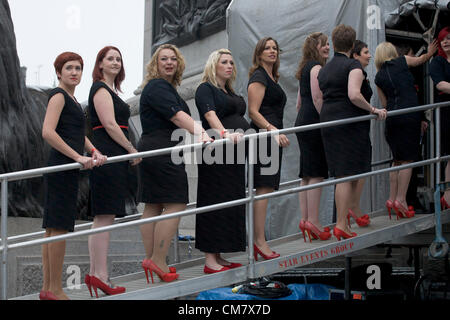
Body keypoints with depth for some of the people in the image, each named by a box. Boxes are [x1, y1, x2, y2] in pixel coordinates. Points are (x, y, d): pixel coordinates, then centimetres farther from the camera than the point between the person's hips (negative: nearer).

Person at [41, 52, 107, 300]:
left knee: (53, 228, 10)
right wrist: (79, 157, -21)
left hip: (67, 171, 10)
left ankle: (47, 289, 15)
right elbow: (48, 132, -21)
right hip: (62, 168, -10)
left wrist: (94, 152, 2)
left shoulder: (71, 98, 20)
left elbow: (78, 134, 21)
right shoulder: (58, 95, -8)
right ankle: (55, 291, -5)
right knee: (59, 227, -8)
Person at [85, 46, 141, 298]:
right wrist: (132, 150, -10)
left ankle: (95, 273, 11)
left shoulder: (112, 90, 23)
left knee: (104, 217, 9)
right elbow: (109, 124, -15)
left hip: (114, 157, 10)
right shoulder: (100, 89, -7)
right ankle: (100, 275, -12)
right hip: (107, 156, -10)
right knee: (104, 217, -12)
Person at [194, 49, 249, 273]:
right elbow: (210, 114, -21)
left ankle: (218, 257, 13)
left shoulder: (230, 92, 21)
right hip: (216, 153, -9)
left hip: (234, 153, 9)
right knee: (215, 202, -9)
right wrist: (225, 134, -37)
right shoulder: (205, 89, -5)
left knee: (231, 202, 8)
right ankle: (210, 260, -7)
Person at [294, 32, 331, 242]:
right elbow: (317, 99, -17)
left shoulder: (305, 68, 20)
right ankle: (313, 221, -11)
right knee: (317, 173, -9)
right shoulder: (317, 67, -8)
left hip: (302, 123, 10)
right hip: (314, 124, -10)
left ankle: (305, 219, 11)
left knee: (306, 175, 9)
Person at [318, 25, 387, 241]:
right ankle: (341, 225, -6)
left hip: (327, 124, 7)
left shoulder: (323, 70, 15)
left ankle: (342, 222, 13)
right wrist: (373, 110, -10)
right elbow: (354, 95, -21)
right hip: (349, 123, -7)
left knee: (341, 176, 12)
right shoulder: (353, 66, -6)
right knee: (349, 176, -3)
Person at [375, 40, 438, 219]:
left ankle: (392, 198, 9)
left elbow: (384, 103, 13)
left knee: (397, 160, 13)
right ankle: (401, 199, -9)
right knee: (408, 159, -3)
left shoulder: (379, 76, 11)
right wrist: (429, 53, 42)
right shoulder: (402, 62, 3)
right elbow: (422, 59, 23)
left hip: (392, 117, 4)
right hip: (410, 115, -4)